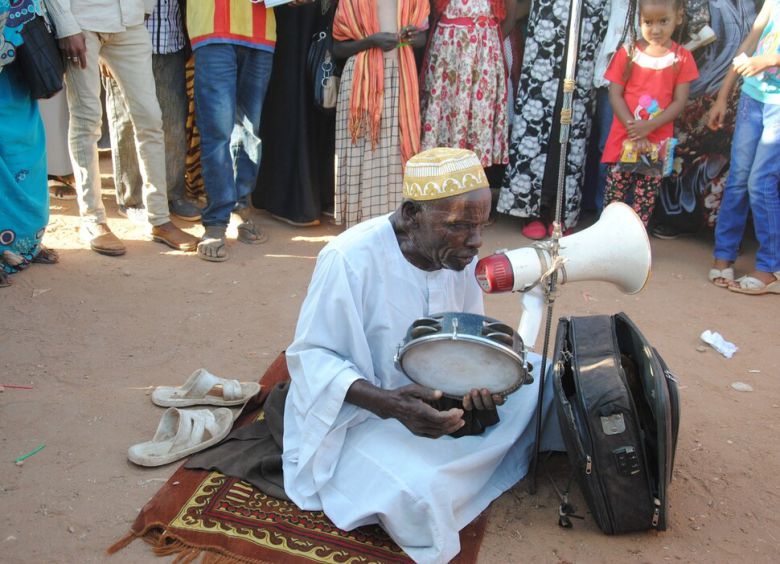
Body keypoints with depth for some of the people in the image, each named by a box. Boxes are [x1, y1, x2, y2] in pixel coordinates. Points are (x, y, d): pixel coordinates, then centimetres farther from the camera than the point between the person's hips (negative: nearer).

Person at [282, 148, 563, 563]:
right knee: (420, 494, -30)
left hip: (437, 396, 6)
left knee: (537, 381, -5)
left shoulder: (458, 253, -9)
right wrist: (389, 404, -37)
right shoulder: (349, 259, -28)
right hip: (363, 414, -6)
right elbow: (310, 356, -22)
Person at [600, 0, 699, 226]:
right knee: (614, 196, 3)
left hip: (658, 142, 0)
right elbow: (614, 96, -4)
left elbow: (679, 101, -3)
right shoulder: (627, 52, 0)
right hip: (624, 138, 0)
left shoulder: (682, 57, 1)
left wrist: (649, 126, -18)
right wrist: (633, 131, -16)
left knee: (645, 202, 6)